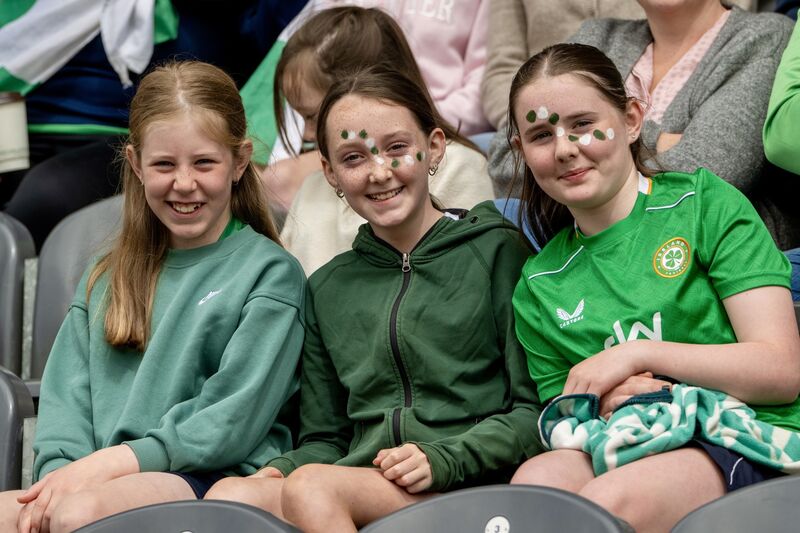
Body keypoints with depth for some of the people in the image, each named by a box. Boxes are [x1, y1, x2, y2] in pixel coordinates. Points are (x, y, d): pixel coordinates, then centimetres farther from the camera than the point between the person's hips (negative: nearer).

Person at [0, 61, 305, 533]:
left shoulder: (270, 273, 4)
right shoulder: (107, 279, 22)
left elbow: (230, 426, -4)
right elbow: (66, 400, 12)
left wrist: (114, 461, -12)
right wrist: (63, 473, -8)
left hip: (216, 480, -4)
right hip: (99, 479, 4)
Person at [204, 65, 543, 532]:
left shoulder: (497, 250, 6)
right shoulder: (328, 288, 21)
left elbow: (536, 409, 1)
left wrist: (441, 459, -13)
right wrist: (278, 471, -2)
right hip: (361, 481, 4)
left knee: (310, 487, -32)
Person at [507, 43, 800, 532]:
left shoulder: (708, 205, 4)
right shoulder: (538, 286, 16)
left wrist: (638, 352, -11)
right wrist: (600, 405, -5)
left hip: (749, 438, -3)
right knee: (535, 481, -32)